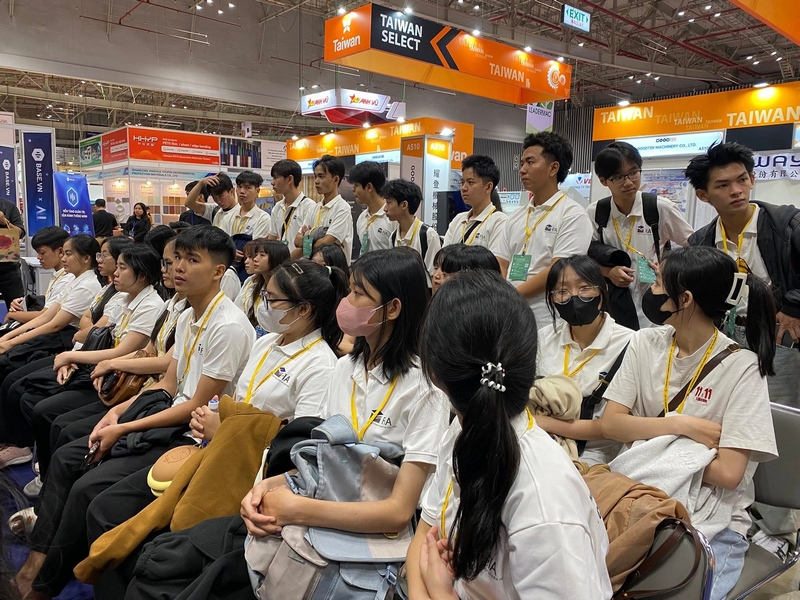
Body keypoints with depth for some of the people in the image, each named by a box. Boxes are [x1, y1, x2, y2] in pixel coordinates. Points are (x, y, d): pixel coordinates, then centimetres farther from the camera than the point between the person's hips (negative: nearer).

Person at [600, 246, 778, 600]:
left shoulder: (741, 367, -12)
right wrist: (683, 425, -16)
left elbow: (728, 473, -17)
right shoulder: (645, 344, 0)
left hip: (712, 523, -3)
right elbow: (610, 424, -7)